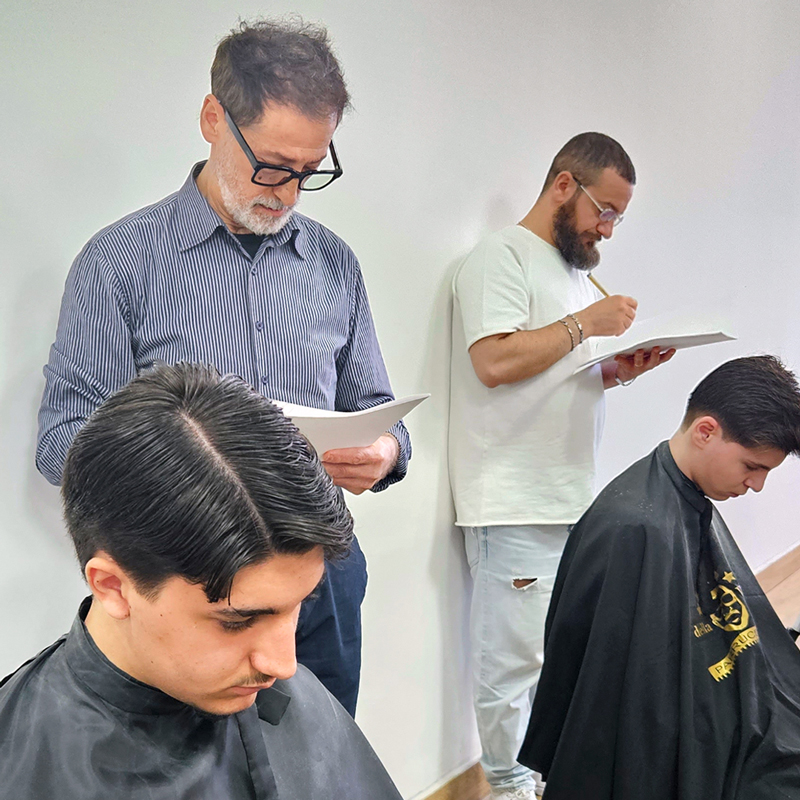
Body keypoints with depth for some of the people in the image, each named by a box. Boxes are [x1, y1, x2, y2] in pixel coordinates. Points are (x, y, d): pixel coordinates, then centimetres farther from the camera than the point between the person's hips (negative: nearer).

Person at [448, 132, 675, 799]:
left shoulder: (575, 268, 20)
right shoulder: (503, 257, -8)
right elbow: (495, 361, -21)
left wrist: (623, 369, 6)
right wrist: (585, 323, -14)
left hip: (572, 495, 9)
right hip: (516, 503, -8)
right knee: (516, 657, 0)